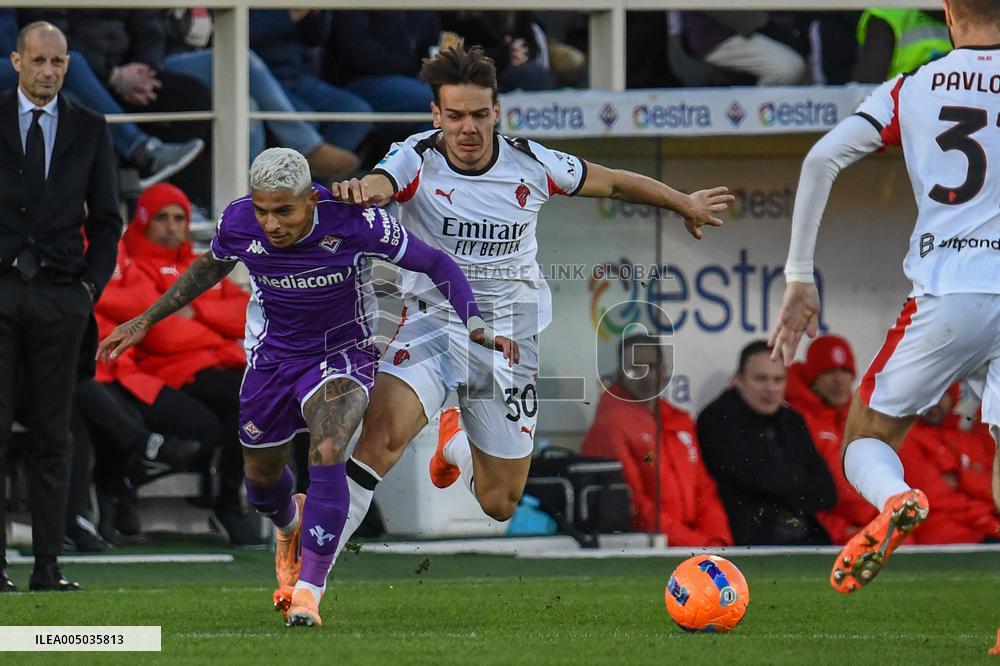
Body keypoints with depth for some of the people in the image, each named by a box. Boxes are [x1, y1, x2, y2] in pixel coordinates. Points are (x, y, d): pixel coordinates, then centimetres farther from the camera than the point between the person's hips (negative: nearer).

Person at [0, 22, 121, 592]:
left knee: (53, 437, 2)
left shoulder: (90, 129, 10)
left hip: (61, 294, 2)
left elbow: (106, 217, 13)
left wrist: (91, 283, 2)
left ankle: (48, 565, 3)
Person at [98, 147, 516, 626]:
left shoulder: (354, 223, -28)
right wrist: (145, 321, 9)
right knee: (261, 476, 17)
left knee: (327, 454, -29)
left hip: (341, 357, -4)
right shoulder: (238, 223, -19)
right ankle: (290, 525, 55)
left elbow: (436, 263, -15)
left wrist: (476, 326, -26)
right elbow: (211, 267, 6)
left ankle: (309, 589, -23)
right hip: (272, 357, 4)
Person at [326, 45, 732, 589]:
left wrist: (685, 204, 24)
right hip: (435, 317, -3)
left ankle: (458, 450, 44)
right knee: (382, 431, -32)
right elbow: (378, 185, -36)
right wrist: (360, 190, -61)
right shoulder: (416, 160, -13)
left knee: (501, 505, 8)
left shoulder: (531, 165, -5)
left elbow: (614, 182, 11)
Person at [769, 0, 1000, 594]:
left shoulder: (911, 89, 9)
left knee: (866, 439, 14)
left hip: (947, 297, -1)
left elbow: (822, 158, 2)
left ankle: (895, 500, -21)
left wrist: (799, 279, 6)